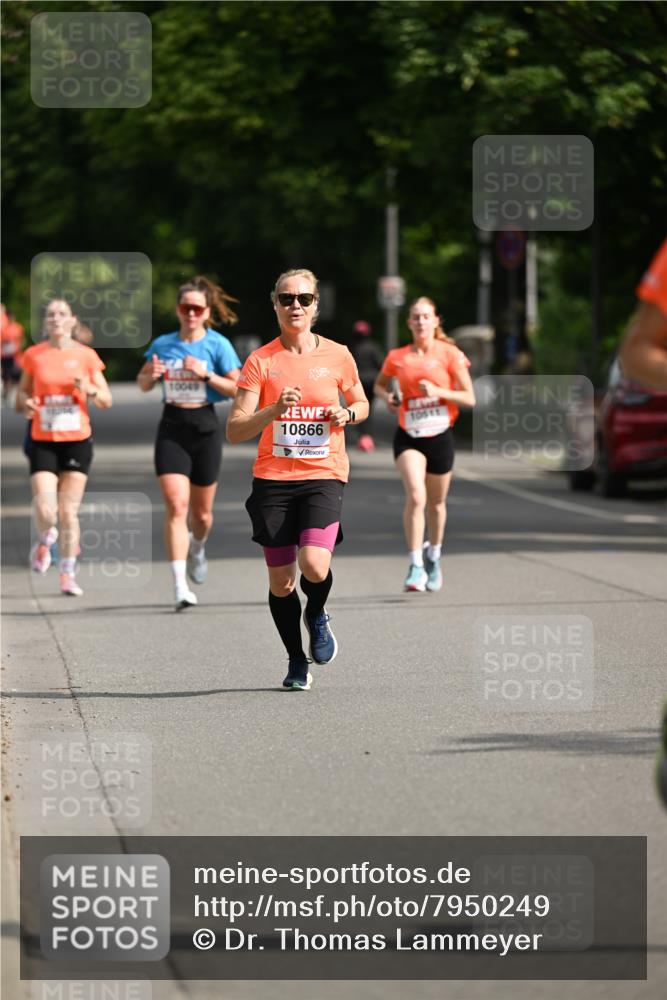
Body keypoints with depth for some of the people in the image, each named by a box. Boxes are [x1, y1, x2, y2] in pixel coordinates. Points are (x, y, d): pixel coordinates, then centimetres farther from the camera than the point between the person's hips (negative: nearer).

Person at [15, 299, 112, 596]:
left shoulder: (86, 355, 1)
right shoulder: (33, 355, 2)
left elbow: (106, 401, 5)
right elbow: (22, 393, 12)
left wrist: (90, 390, -15)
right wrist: (26, 404, -10)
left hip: (77, 441, 0)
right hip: (43, 442, 0)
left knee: (69, 513, -1)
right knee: (45, 512, -12)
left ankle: (68, 575, 11)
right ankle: (44, 541, 23)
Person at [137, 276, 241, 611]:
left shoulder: (216, 344, -3)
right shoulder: (162, 344, 4)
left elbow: (238, 388, -6)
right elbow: (143, 384, 16)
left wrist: (206, 374, -18)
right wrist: (151, 375, -7)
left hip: (204, 427, -1)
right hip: (171, 429, 1)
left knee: (201, 512, 10)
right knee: (176, 505, -14)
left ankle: (197, 547, 47)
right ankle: (180, 586, -17)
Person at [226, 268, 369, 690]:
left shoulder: (337, 356, 3)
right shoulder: (260, 361, -1)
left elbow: (362, 405, 20)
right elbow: (235, 431, -6)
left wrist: (346, 413, -3)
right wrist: (275, 410, -22)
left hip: (324, 476, -1)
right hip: (273, 480, 1)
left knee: (314, 566, -22)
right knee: (281, 581, 3)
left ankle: (317, 615, 13)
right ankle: (297, 663, 25)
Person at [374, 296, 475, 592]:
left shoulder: (450, 354, -3)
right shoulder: (397, 357, 3)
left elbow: (469, 398, -4)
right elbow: (379, 383, 21)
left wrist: (438, 391, -19)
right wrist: (387, 396, -1)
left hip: (440, 436, 0)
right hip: (409, 436, 0)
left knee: (436, 503, 13)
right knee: (415, 496, -21)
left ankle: (433, 555, 39)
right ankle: (416, 566, -19)